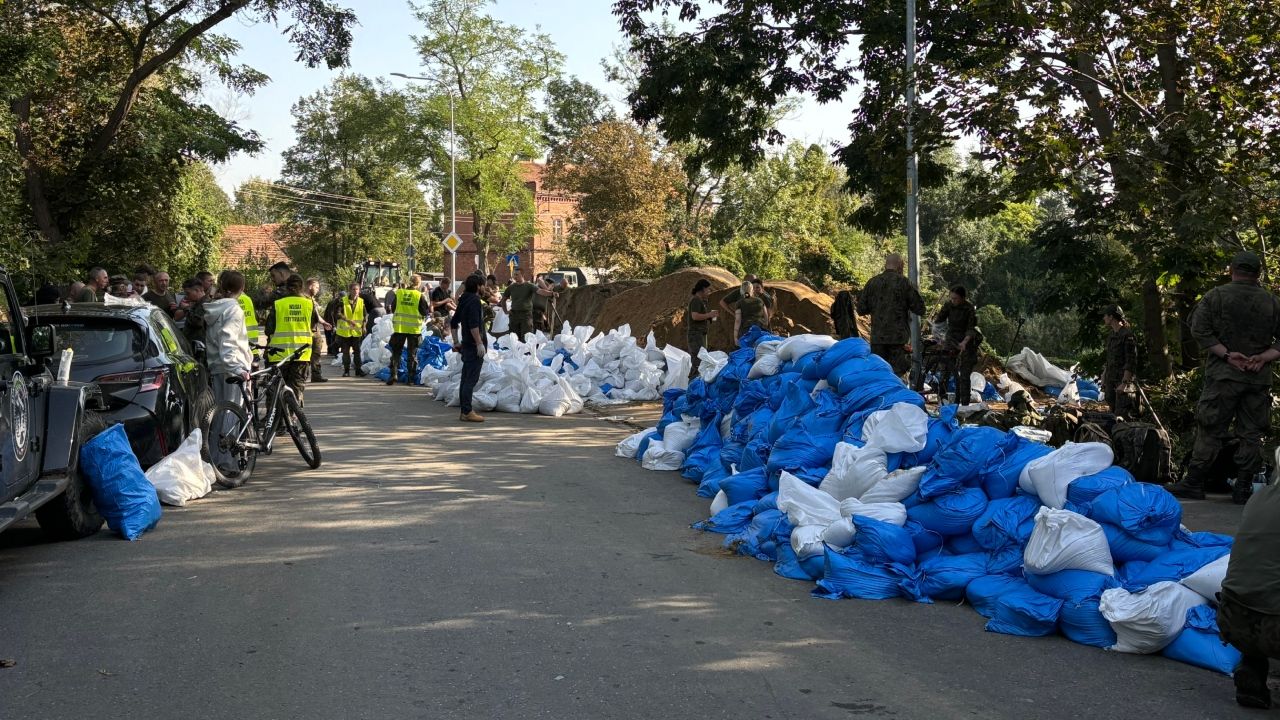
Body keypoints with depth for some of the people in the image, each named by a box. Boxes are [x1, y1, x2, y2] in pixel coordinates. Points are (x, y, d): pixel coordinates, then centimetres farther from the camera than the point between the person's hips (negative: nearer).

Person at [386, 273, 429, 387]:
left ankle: (393, 375, 0)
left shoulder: (398, 293, -1)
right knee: (412, 353, 8)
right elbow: (426, 312, -3)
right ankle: (411, 377, 9)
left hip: (399, 327, 2)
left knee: (396, 352, 10)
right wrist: (430, 307, 17)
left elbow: (393, 309, 8)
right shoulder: (420, 296, -9)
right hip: (414, 329, -2)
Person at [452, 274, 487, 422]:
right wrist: (479, 343, -23)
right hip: (474, 346, -10)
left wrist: (456, 342, 28)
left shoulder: (464, 301, 16)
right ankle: (467, 412, -12)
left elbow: (453, 323, 23)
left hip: (466, 345, 10)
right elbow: (473, 324, -24)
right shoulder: (474, 301, -13)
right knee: (471, 379, -10)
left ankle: (464, 409, 18)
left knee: (466, 378, 12)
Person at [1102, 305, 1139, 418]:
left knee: (1123, 415, -12)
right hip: (1111, 381, 9)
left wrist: (1124, 383, -21)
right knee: (1113, 412, 10)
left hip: (1124, 380, -9)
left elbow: (1131, 362, -15)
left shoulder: (1127, 335, -10)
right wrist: (1104, 379, 15)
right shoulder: (1111, 336, 16)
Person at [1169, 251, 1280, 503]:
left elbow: (1199, 330, -9)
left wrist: (1226, 354, -9)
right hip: (1259, 379, 2)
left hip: (1223, 375, -2)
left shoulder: (1216, 296, 0)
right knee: (1251, 433, 7)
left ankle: (1194, 483, 1)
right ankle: (1243, 487, 8)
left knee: (1209, 431, 0)